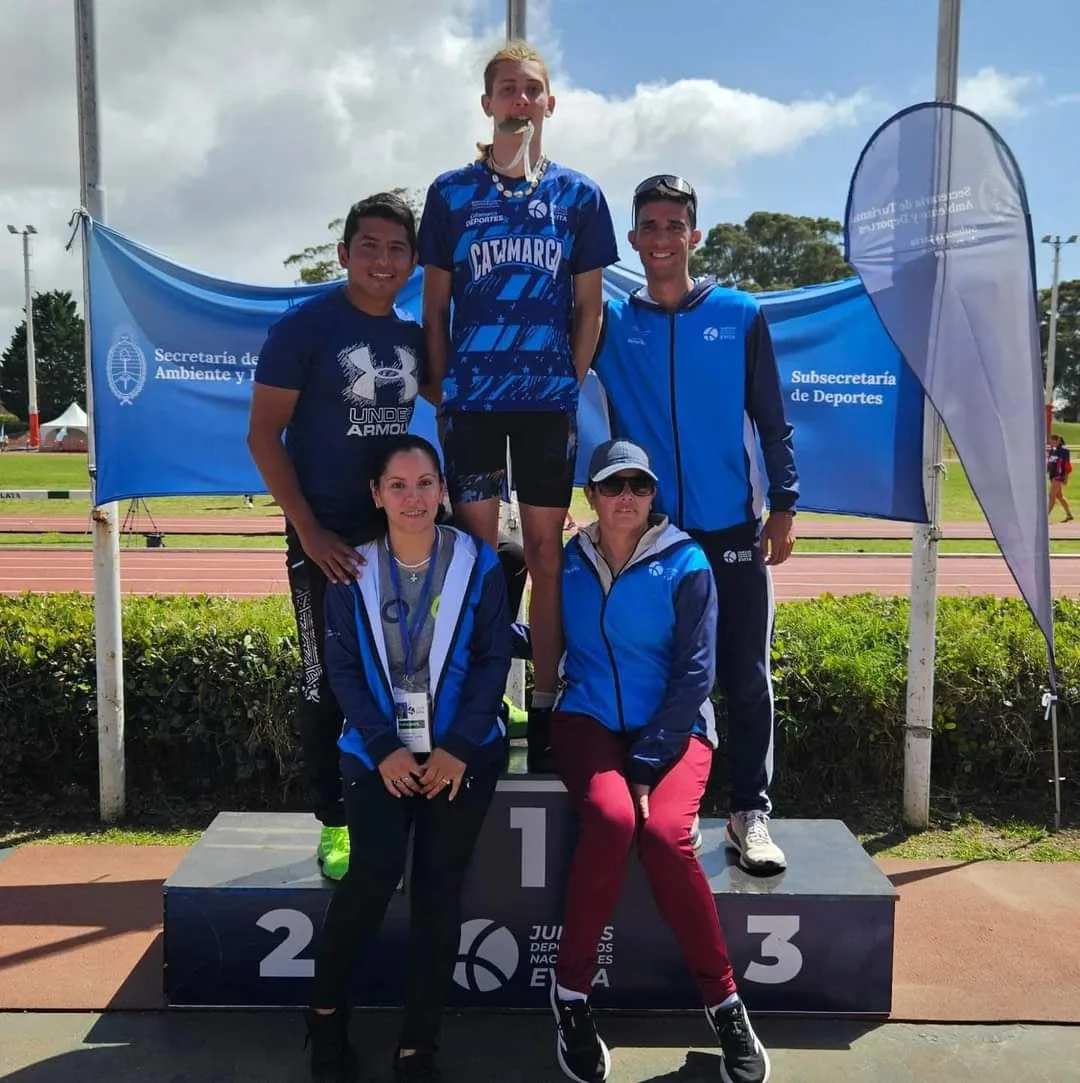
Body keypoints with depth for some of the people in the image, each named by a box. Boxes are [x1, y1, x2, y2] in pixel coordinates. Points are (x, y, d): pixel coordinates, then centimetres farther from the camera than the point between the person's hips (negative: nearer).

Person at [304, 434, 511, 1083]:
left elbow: (494, 660, -3)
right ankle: (327, 1012, 8)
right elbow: (343, 666, -1)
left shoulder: (480, 564, -1)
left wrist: (458, 748, -12)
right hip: (380, 749, 0)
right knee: (375, 872, -17)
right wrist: (383, 748, -12)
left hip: (462, 750, 0)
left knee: (439, 886, -7)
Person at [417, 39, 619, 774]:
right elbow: (435, 304, 8)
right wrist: (441, 391, 2)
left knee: (547, 554, 4)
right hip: (473, 398, 0)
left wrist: (574, 383, 1)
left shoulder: (578, 196, 8)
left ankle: (545, 708, 13)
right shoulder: (452, 193, 7)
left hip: (549, 400, 0)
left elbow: (588, 305, 9)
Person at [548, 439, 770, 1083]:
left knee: (665, 832, -29)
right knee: (612, 819, -29)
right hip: (590, 720, 1)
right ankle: (571, 992, -11)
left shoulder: (685, 563, -4)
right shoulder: (570, 562, 5)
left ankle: (724, 1001, -8)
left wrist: (647, 762, -14)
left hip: (674, 727, -1)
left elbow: (695, 671, -8)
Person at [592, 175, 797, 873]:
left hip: (732, 530, -1)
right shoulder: (613, 324, 6)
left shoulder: (741, 316, 4)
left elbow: (771, 419, 4)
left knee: (746, 678, 3)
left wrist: (785, 504, -1)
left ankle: (752, 812, 15)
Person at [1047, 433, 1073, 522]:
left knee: (1052, 496, -10)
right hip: (1053, 476, 8)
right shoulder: (1052, 451, 10)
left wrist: (1066, 478, -13)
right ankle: (1069, 515, 25)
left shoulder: (1064, 451, -11)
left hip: (1059, 476, -8)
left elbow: (1067, 465, -11)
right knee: (1059, 496, 14)